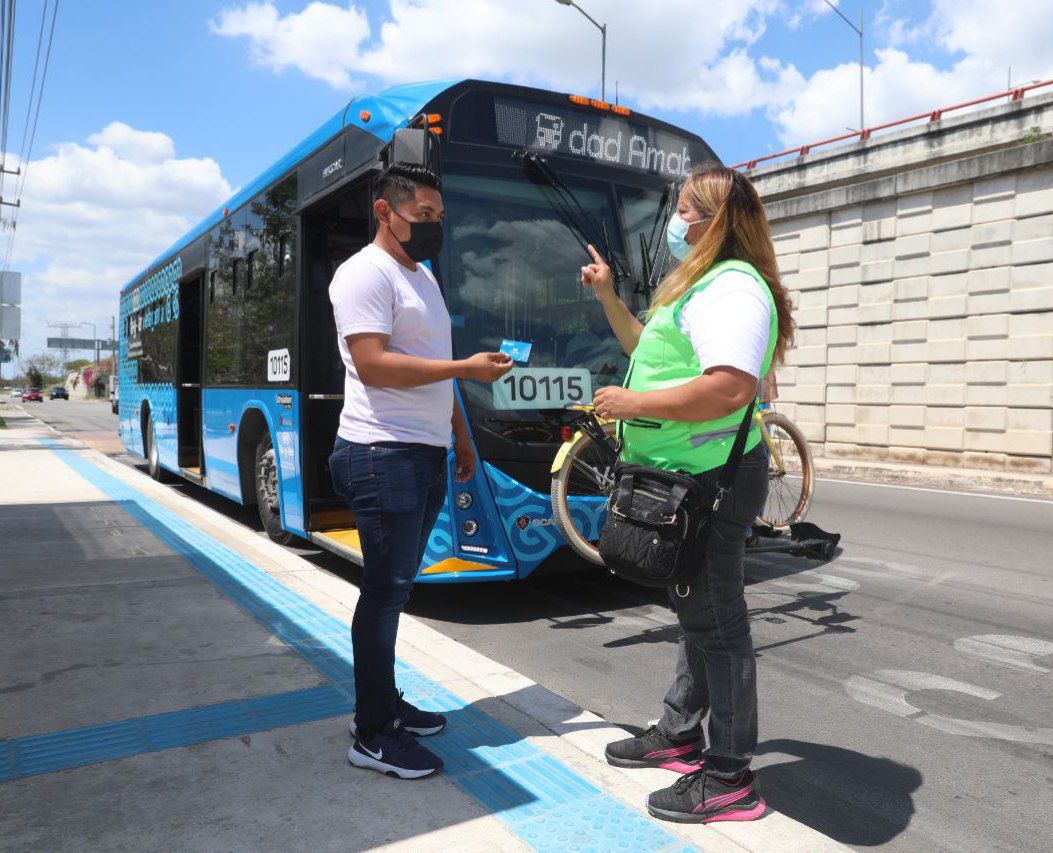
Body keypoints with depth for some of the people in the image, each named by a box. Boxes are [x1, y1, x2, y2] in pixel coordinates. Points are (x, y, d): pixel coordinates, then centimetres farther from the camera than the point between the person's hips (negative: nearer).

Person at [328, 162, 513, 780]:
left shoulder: (424, 276, 19)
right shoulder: (365, 273, -10)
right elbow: (373, 364, -21)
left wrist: (462, 437, 23)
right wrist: (468, 367, -19)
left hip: (426, 456, 9)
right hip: (385, 456, -9)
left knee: (397, 586, 16)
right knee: (386, 590, -3)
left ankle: (383, 703, 29)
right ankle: (372, 735, 10)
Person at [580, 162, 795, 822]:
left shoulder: (733, 286, -16)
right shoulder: (702, 285, 19)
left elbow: (731, 387, -30)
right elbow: (650, 349, 31)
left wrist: (634, 403, -22)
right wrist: (608, 296, 25)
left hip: (711, 480, -11)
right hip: (685, 477, 11)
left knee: (716, 622, -1)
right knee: (697, 613, 20)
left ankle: (730, 780, 13)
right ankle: (681, 735, 36)